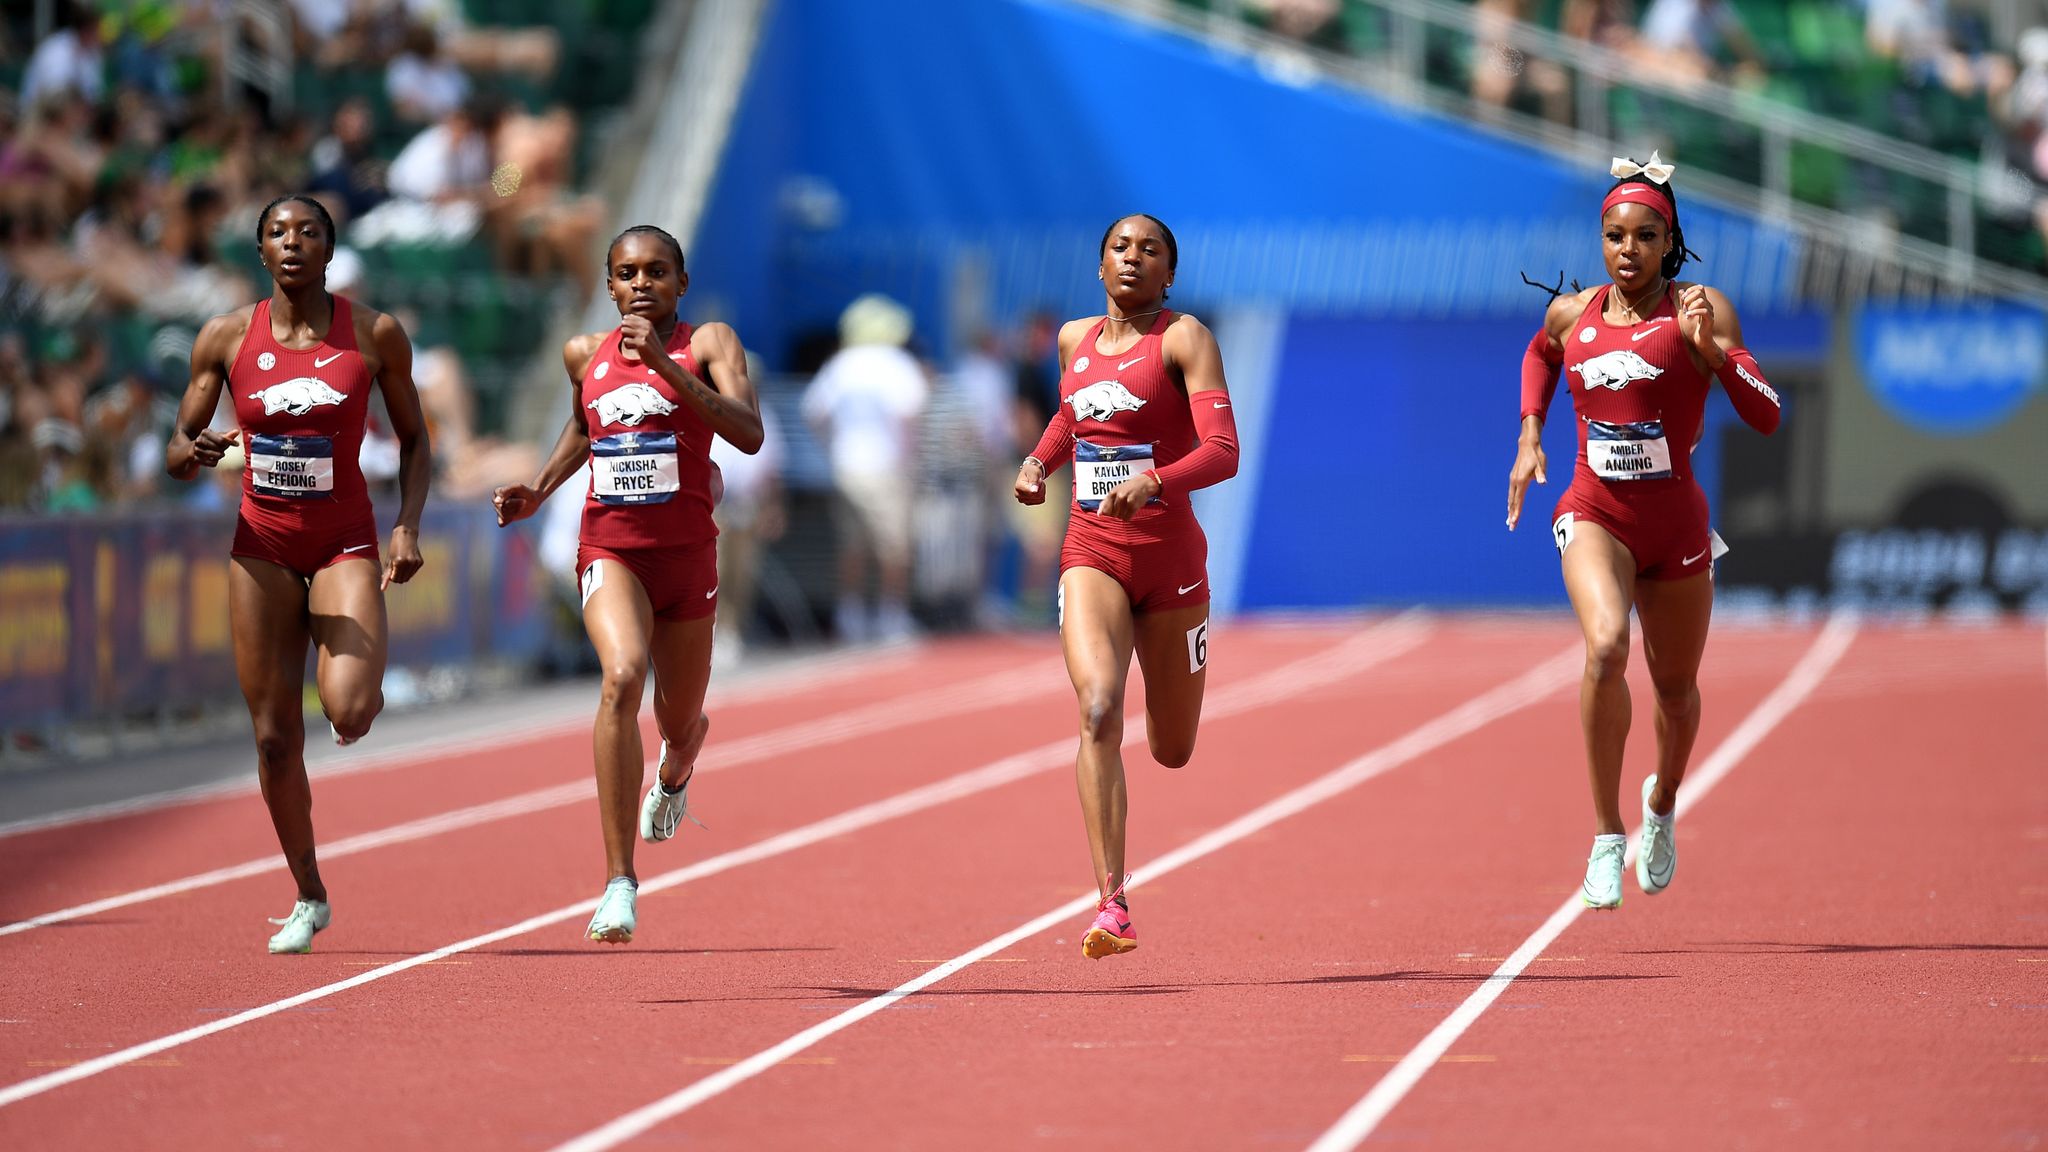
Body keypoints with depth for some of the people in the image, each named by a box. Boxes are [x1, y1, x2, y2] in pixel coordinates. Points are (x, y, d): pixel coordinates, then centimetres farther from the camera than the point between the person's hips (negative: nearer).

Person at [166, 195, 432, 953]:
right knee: (275, 735, 1)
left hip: (346, 541, -2)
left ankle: (366, 682, 19)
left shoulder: (375, 335, -4)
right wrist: (194, 453, -20)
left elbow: (413, 440, 7)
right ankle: (309, 898, 18)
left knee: (348, 714, -21)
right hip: (263, 542, 2)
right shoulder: (226, 338, -2)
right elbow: (176, 451, 4)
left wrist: (408, 527, -7)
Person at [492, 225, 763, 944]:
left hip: (687, 553, 0)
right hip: (610, 550, 0)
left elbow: (749, 434, -21)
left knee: (679, 725, 13)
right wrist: (537, 492, 14)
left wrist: (665, 365, -26)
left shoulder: (708, 344, -5)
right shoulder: (584, 353, 6)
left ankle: (675, 767, 58)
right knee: (622, 677, -28)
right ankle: (618, 881, -29)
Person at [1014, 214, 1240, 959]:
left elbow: (1223, 452, -16)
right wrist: (1039, 461, 12)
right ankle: (1112, 906, -27)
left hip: (1169, 554, -2)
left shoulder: (1184, 338, -6)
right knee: (1097, 708, -23)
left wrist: (1154, 482, -33)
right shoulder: (1075, 339, 9)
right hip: (1092, 553, 2)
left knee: (1172, 752, 11)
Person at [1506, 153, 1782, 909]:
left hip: (1676, 522, 0)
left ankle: (1662, 802, 49)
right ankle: (1607, 837, -21)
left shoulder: (1699, 310, -6)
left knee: (1676, 690, 14)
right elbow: (1539, 355, 28)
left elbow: (1766, 416, -13)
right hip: (1594, 517, 0)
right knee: (1606, 647, -29)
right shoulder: (1571, 315, 2)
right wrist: (1530, 436, 16)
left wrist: (1711, 350, -27)